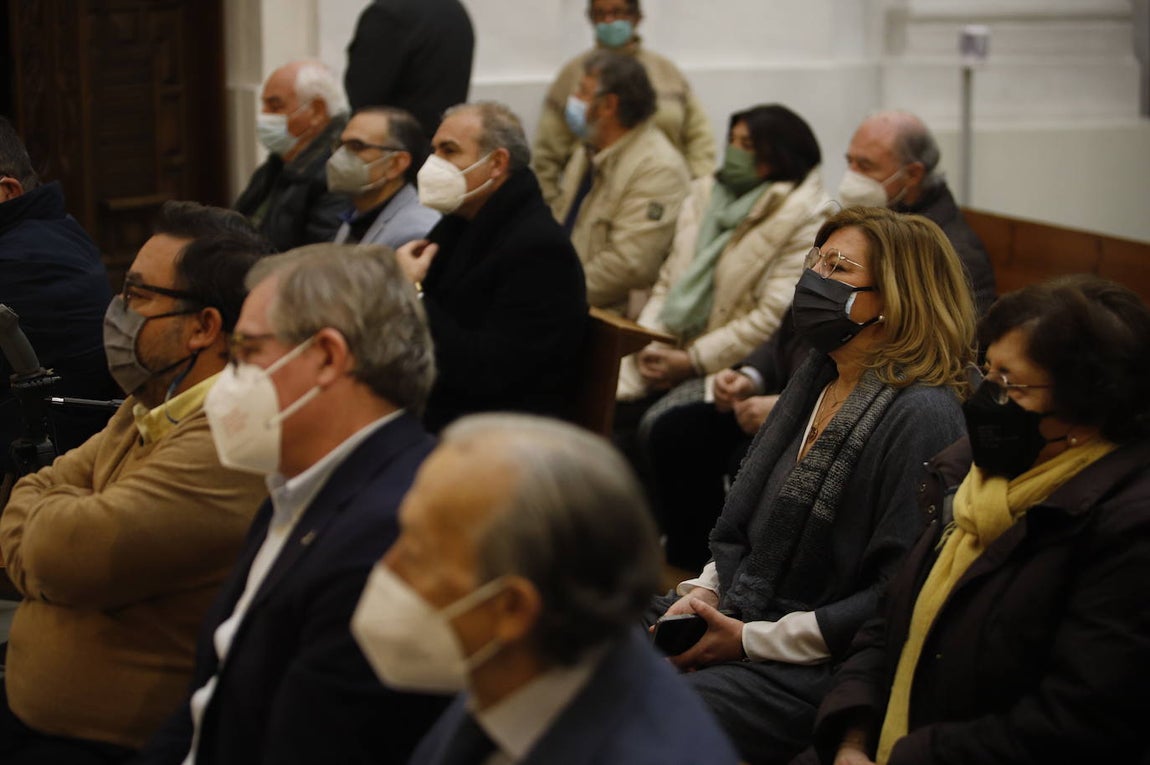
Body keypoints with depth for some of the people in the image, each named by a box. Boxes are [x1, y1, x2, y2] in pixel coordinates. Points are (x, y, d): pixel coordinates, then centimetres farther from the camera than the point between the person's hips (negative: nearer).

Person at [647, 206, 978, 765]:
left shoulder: (922, 416, -16)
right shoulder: (816, 380, 12)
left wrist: (750, 639, -17)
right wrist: (705, 592, 1)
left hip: (816, 670, -9)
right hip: (732, 615, 9)